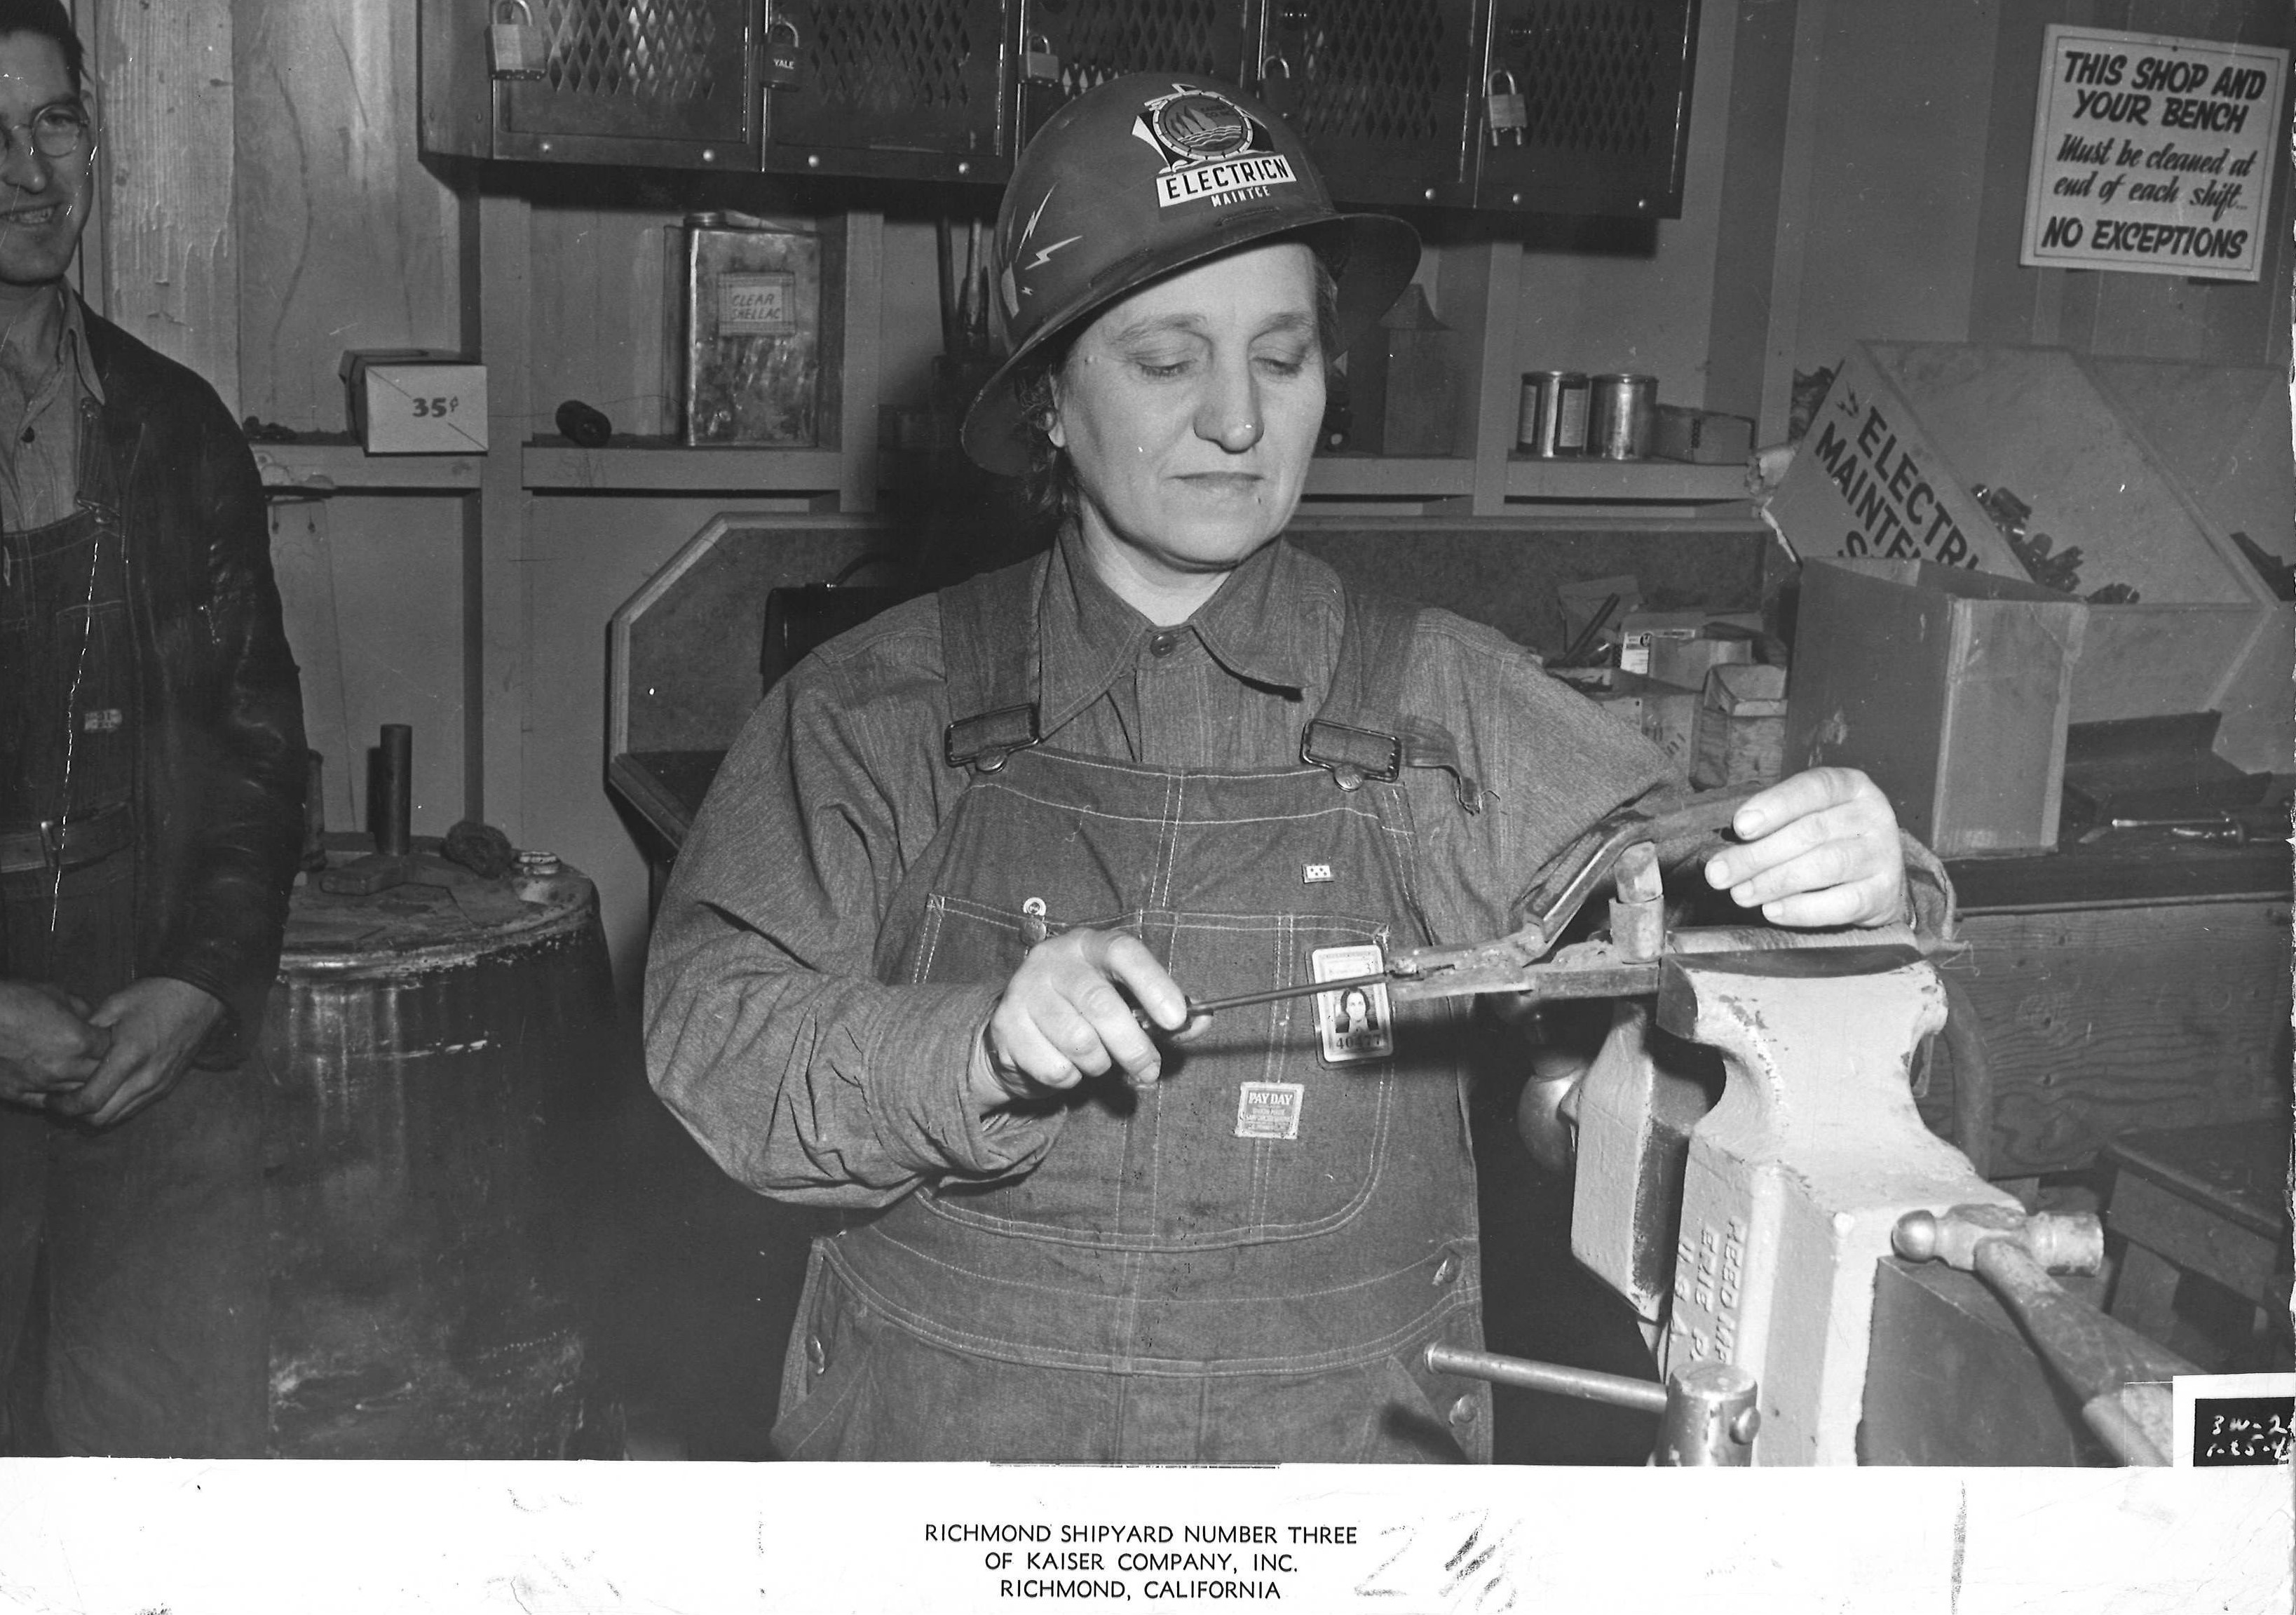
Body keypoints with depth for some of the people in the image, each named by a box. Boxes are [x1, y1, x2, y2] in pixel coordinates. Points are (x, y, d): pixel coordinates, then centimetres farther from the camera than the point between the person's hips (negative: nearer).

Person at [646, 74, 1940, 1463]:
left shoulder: (1451, 710, -2)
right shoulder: (875, 711, -3)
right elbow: (714, 1036, -9)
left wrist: (1847, 890, -25)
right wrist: (983, 1048, -26)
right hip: (935, 1436, -2)